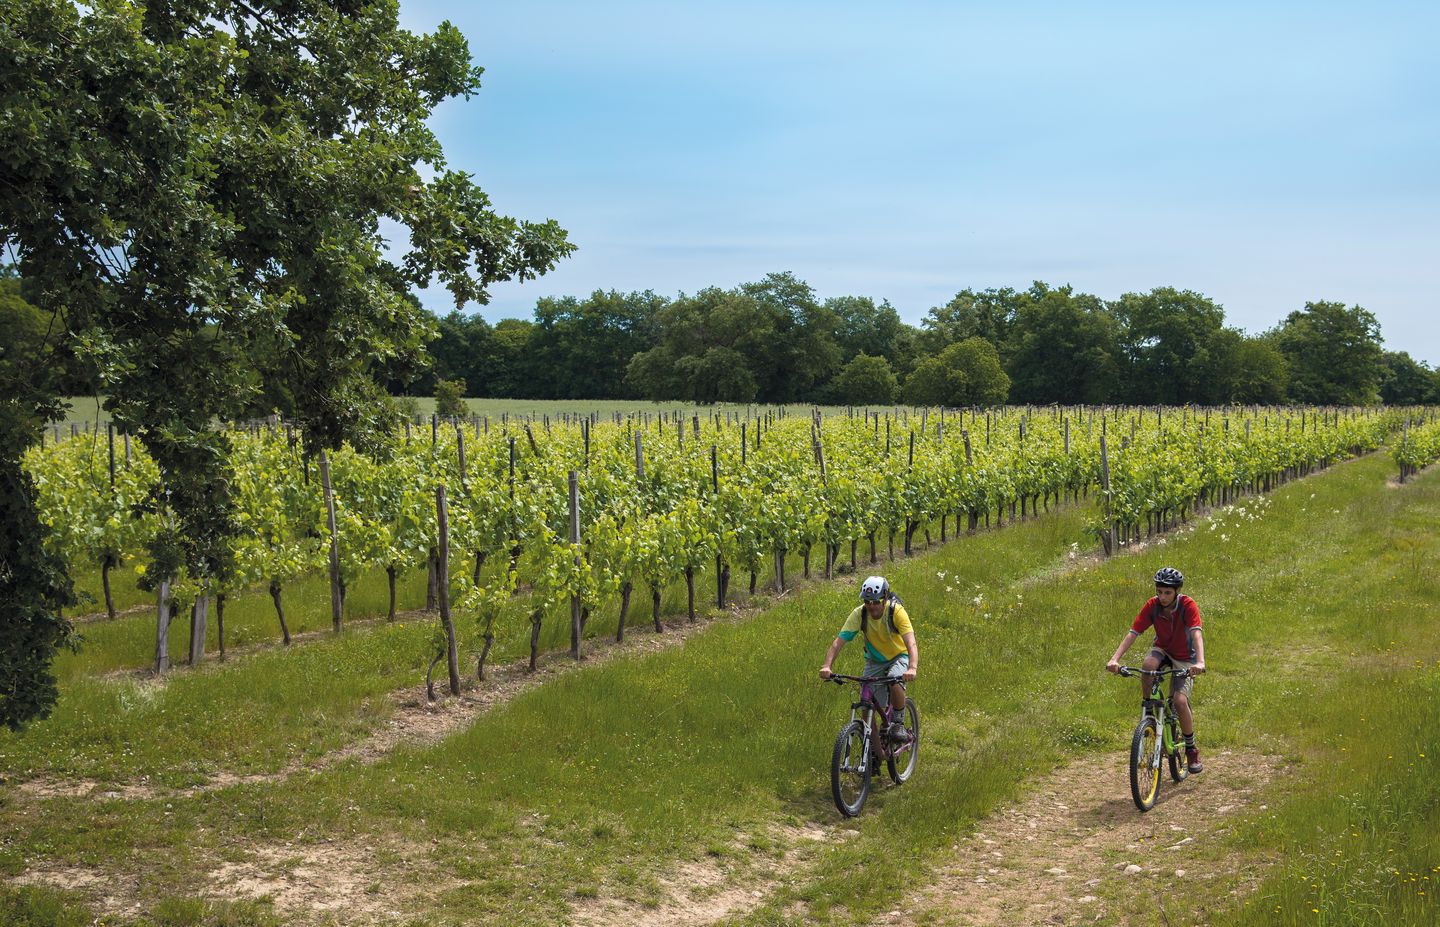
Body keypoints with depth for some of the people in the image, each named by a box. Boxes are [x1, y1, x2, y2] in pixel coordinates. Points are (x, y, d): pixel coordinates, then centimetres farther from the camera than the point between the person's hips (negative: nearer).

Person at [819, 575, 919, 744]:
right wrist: (827, 666, -42)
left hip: (898, 656, -3)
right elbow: (839, 641, -26)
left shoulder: (896, 611, -28)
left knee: (895, 683, -34)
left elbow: (911, 643, -38)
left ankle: (898, 724, -11)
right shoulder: (859, 614, -21)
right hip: (874, 661, 3)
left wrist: (912, 668, -56)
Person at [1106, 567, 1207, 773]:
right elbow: (1133, 633, -23)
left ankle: (1192, 750, 2)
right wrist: (1115, 659, -36)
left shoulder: (1187, 605, -25)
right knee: (1148, 664, -34)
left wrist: (1200, 662, -55)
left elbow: (1196, 633, -37)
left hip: (1184, 658, -2)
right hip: (1162, 650, 2)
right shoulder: (1152, 606, -17)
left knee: (1180, 701, -20)